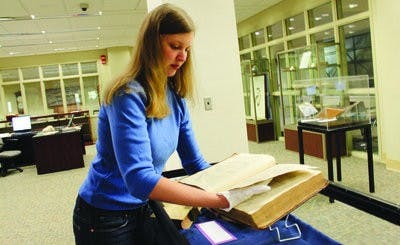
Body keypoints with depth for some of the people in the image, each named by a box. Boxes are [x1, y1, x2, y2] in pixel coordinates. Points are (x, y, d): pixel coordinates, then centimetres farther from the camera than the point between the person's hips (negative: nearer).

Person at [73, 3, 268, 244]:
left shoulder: (175, 97, -3)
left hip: (142, 209, 6)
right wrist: (219, 200, -36)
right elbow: (139, 179, -35)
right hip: (105, 218, -6)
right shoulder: (128, 95, -25)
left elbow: (194, 161, 2)